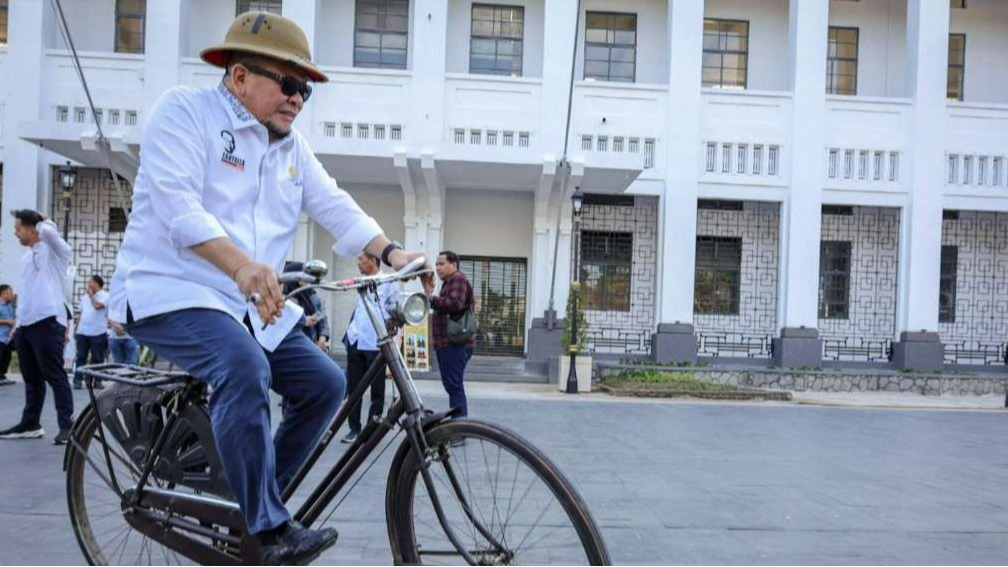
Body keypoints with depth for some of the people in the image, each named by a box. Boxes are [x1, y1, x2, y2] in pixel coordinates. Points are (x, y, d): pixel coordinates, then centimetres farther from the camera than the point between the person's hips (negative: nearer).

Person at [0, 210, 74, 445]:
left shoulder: (53, 250, -3)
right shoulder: (26, 258, 21)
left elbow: (47, 230, -25)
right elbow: (25, 293, 24)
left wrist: (43, 220, -1)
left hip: (47, 322, -8)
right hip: (26, 325, 8)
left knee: (55, 377, -7)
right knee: (31, 379, 13)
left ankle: (67, 425, -3)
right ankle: (30, 424, 21)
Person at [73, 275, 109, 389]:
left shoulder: (105, 296, -4)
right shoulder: (85, 296, 16)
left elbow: (97, 306, -22)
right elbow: (81, 313, 18)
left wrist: (91, 295, -6)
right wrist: (76, 329, 15)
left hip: (98, 333, -5)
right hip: (82, 332, 5)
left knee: (97, 358, 2)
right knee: (81, 357, 4)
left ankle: (97, 381, 9)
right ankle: (77, 380, 6)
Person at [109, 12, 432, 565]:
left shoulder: (291, 145, 14)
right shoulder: (184, 110, -8)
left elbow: (334, 205, 5)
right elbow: (176, 201, -23)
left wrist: (391, 252, -13)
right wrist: (242, 265, -40)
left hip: (253, 304, 7)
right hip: (173, 292, -7)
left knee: (325, 381, -5)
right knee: (245, 367, -33)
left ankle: (251, 499, 11)